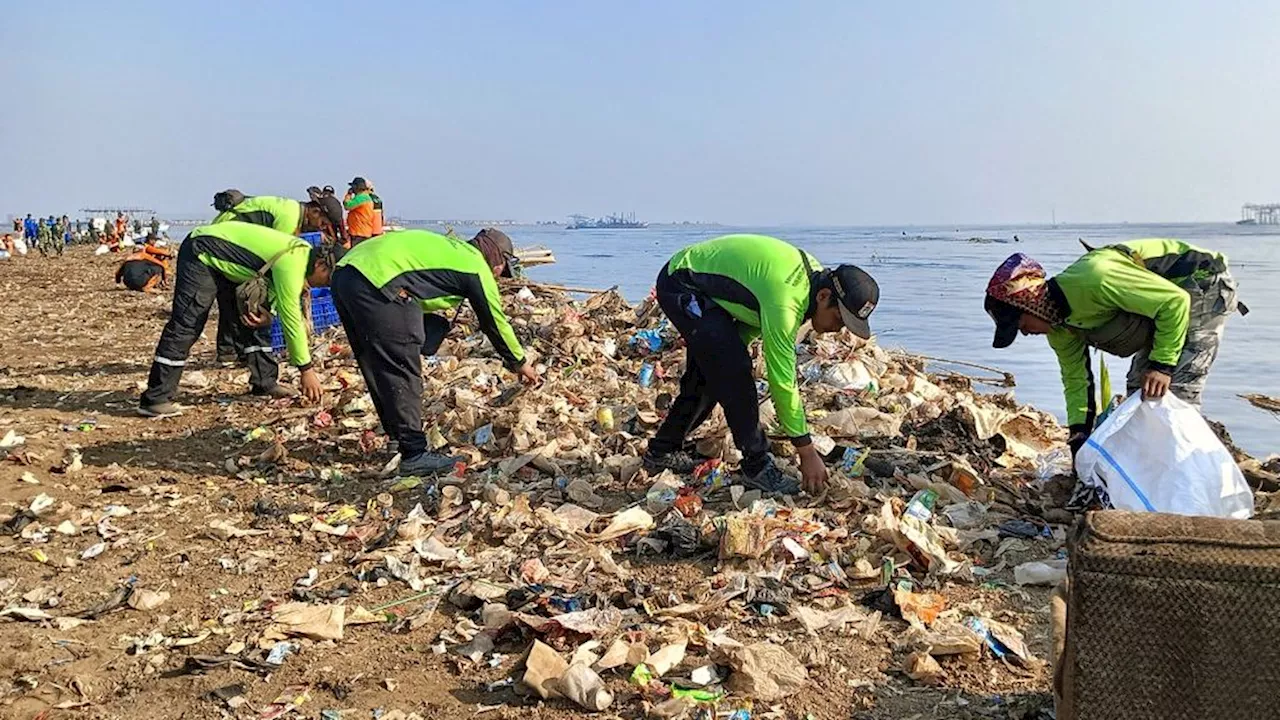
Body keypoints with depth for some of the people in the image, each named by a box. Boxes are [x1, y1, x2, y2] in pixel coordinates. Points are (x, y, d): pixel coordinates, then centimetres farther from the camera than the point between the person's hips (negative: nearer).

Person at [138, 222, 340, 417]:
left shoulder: (304, 252, 0)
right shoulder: (292, 264, -28)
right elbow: (291, 319, -27)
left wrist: (266, 313, -17)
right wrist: (306, 370, -23)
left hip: (224, 261, 10)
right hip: (201, 256, -10)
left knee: (254, 321, 7)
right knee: (184, 328, -13)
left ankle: (264, 382, 14)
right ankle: (155, 400, -12)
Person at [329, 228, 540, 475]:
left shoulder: (450, 248, 28)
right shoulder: (477, 267, 6)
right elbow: (495, 322, 14)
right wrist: (520, 363, 27)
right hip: (377, 282, -10)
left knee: (379, 370, 18)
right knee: (403, 373, -2)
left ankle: (402, 440, 30)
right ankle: (414, 454, 2)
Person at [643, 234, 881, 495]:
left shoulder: (814, 274, -6)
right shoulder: (785, 302, -34)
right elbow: (782, 381, -29)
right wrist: (808, 453, -23)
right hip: (679, 286, -10)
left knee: (711, 373, 15)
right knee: (734, 370, -18)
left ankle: (662, 451, 29)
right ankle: (757, 467, -8)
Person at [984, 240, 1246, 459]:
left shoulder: (1095, 280, -36)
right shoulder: (1059, 324, -6)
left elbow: (1175, 301, -31)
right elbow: (1075, 380, 4)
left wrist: (1162, 364, -31)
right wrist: (1079, 436, -4)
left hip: (1207, 286, -9)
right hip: (1162, 301, 9)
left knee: (1176, 391, -17)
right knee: (1138, 387, 9)